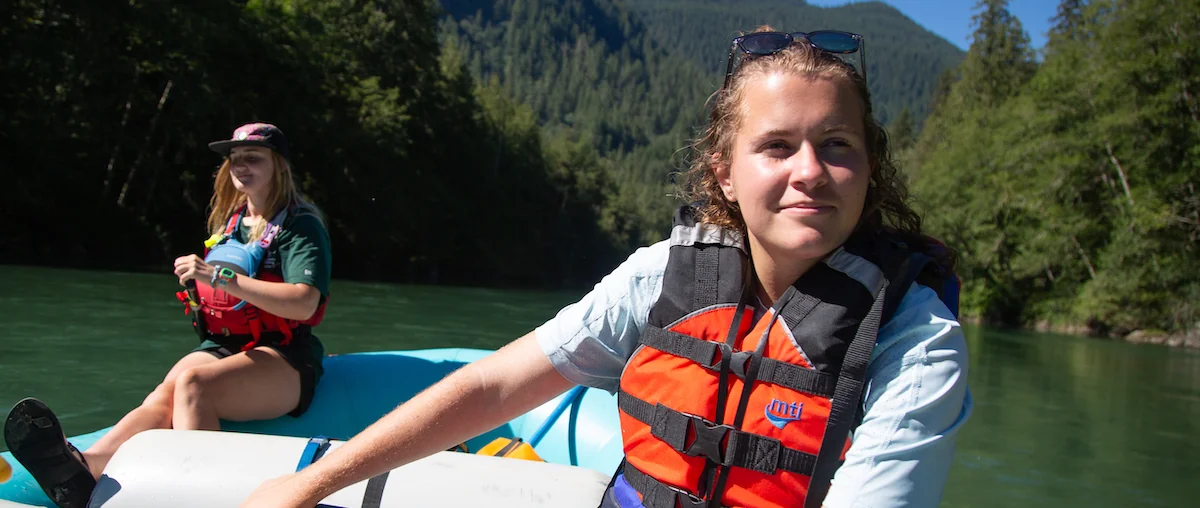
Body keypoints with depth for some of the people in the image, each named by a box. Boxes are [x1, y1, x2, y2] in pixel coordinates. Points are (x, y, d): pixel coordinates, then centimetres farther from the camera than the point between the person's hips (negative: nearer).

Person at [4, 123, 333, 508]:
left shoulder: (301, 225, -1)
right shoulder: (229, 223, 22)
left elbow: (304, 303, -18)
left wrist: (221, 277, -20)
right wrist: (200, 282, 12)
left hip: (283, 361, -5)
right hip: (221, 347, 5)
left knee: (193, 382, -35)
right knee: (163, 399, -28)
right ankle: (86, 469, -54)